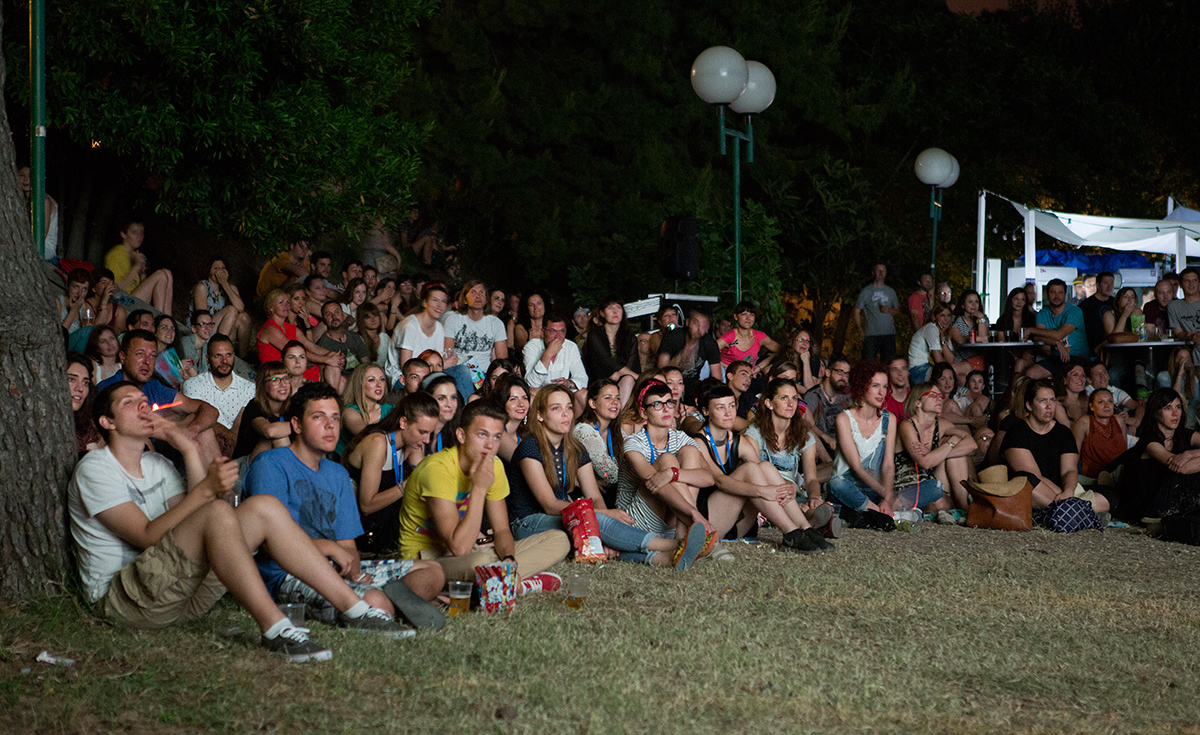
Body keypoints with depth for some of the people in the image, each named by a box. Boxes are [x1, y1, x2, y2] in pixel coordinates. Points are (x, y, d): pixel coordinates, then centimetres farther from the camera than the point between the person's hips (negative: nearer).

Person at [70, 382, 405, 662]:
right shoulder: (94, 469, -3)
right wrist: (205, 489, -22)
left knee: (264, 508, -5)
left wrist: (189, 450, 2)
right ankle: (274, 628, -38)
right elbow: (147, 536, -16)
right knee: (218, 512, -29)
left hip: (180, 591, 8)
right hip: (121, 596, -8)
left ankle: (351, 606, -10)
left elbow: (194, 521, 5)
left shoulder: (157, 465, 22)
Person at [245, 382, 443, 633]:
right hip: (288, 575, -9)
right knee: (374, 601, -38)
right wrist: (327, 547, -12)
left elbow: (347, 544, 14)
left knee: (433, 573, 0)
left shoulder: (338, 474, 21)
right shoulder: (270, 465, -4)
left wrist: (354, 572, -8)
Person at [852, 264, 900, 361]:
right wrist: (861, 331, -5)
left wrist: (889, 310, -3)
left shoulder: (890, 291, 16)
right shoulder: (866, 291, 6)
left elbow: (897, 311, 20)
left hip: (889, 334, 3)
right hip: (871, 334, -3)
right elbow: (857, 312, 5)